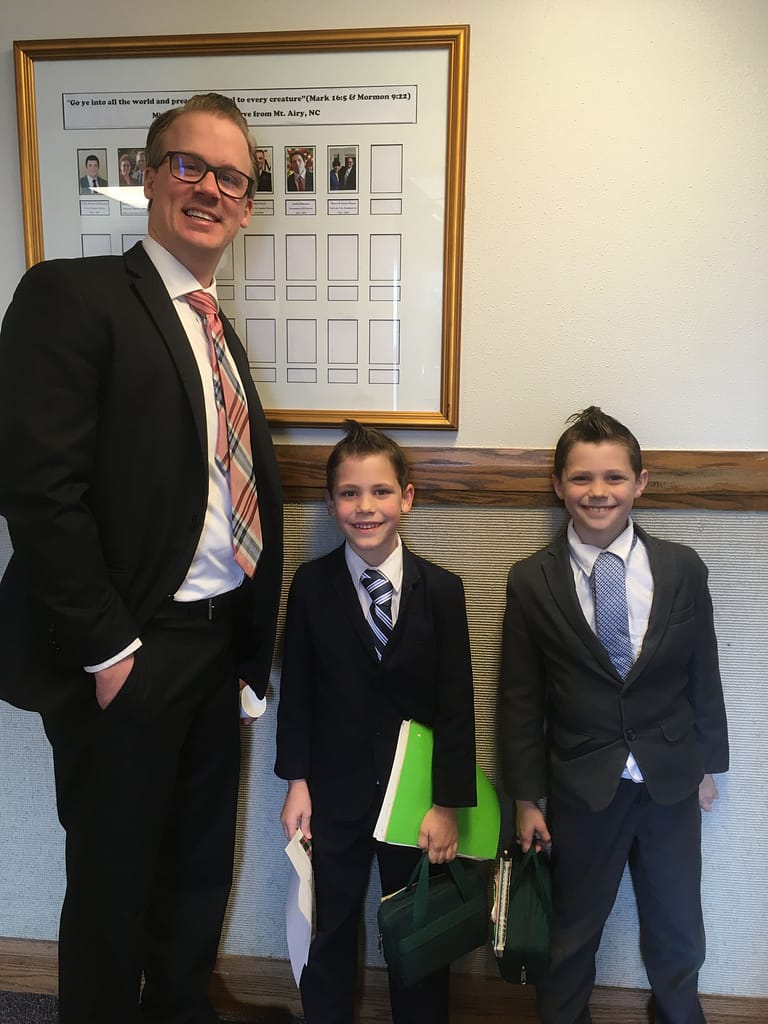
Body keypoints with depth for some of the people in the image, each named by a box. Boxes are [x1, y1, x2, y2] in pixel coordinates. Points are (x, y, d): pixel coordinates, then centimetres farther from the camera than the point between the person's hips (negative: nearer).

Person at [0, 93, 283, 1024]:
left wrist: (250, 634, 8)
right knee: (114, 879, 12)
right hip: (129, 652, -7)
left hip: (216, 641, 8)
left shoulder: (218, 330, 14)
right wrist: (107, 647, -17)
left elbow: (240, 486, 12)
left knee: (200, 864, 23)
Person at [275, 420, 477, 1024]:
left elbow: (457, 704, -9)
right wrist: (296, 782, -3)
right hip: (334, 791, 1)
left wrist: (448, 804, -9)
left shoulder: (441, 589, -10)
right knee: (330, 933, 18)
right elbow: (296, 692, -2)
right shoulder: (311, 585, -8)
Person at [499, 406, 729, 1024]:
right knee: (572, 933, 17)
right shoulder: (531, 583, -10)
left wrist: (709, 764, 9)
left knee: (678, 933, 22)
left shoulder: (683, 569, -6)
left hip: (673, 785, 2)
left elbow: (703, 674, 3)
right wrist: (526, 797, -3)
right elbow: (520, 700, -6)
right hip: (582, 789, -2)